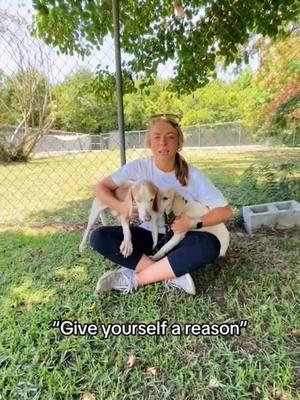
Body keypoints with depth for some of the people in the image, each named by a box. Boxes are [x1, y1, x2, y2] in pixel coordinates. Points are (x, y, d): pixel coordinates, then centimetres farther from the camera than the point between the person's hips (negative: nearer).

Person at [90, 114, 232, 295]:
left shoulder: (192, 175, -15)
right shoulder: (139, 167, -11)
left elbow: (226, 211, -12)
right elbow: (100, 188, -5)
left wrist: (193, 222, -27)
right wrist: (120, 206, -24)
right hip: (148, 234, 2)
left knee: (210, 245, -33)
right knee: (99, 237, -21)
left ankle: (134, 278, -22)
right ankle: (171, 275, -23)